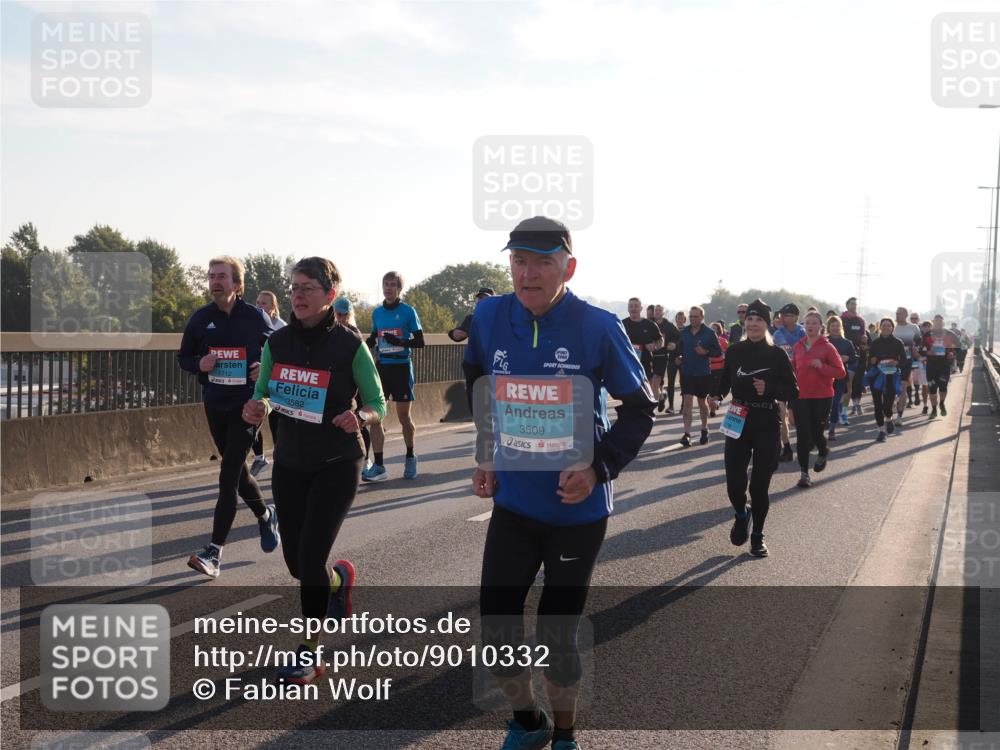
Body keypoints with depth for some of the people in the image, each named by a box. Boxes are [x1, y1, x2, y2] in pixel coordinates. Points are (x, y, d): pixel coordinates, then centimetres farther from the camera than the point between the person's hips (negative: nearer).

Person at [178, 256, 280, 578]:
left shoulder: (256, 317, -6)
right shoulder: (200, 318, 2)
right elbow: (183, 357, 11)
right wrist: (199, 364, -10)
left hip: (246, 404, -4)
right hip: (215, 405, 5)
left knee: (228, 474, -11)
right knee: (236, 469, 17)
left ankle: (214, 551, -11)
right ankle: (265, 515, 44)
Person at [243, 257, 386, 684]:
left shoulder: (349, 345, -12)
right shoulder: (278, 342, -1)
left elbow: (377, 404, -4)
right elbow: (263, 392, 11)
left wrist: (359, 417, -27)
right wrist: (256, 408, -13)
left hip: (337, 464, -4)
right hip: (290, 461, 5)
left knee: (311, 559, -10)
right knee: (296, 562, 9)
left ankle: (309, 653, 7)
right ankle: (339, 579, 46)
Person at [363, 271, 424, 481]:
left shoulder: (408, 311, -4)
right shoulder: (377, 312, 9)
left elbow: (420, 342, -5)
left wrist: (400, 341, -23)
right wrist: (369, 342, -3)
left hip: (402, 367, -4)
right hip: (381, 367, 4)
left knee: (404, 416, 6)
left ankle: (410, 458, 28)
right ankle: (378, 466, -4)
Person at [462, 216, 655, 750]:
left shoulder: (597, 327, -16)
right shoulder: (489, 316, -5)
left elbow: (639, 407, -6)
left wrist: (600, 467, -19)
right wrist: (486, 456, 9)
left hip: (577, 508, -3)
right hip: (513, 501, 3)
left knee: (557, 635, 6)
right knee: (496, 626, 6)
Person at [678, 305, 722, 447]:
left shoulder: (709, 333, -7)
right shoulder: (683, 332, 2)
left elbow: (718, 351, -5)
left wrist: (706, 352, -21)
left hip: (703, 373, -1)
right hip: (686, 372, 1)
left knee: (702, 402, 14)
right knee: (687, 402, -8)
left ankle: (704, 429, 34)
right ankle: (687, 434, -11)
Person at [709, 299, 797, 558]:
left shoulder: (777, 355, -4)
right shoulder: (735, 351, 3)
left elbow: (793, 392, -2)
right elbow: (725, 380, 16)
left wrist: (769, 389, -18)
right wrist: (717, 396, -4)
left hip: (766, 425, -1)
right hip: (737, 422, 2)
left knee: (760, 485, 3)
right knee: (734, 482, -8)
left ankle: (757, 535, 24)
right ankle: (742, 513, 26)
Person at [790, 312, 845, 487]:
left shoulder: (828, 347, -5)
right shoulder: (798, 347, 7)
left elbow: (841, 372, -8)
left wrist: (821, 366, -20)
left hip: (822, 397, -3)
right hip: (800, 396, 3)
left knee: (817, 432, 1)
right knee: (802, 435, -2)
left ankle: (823, 453, 36)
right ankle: (804, 473, 5)